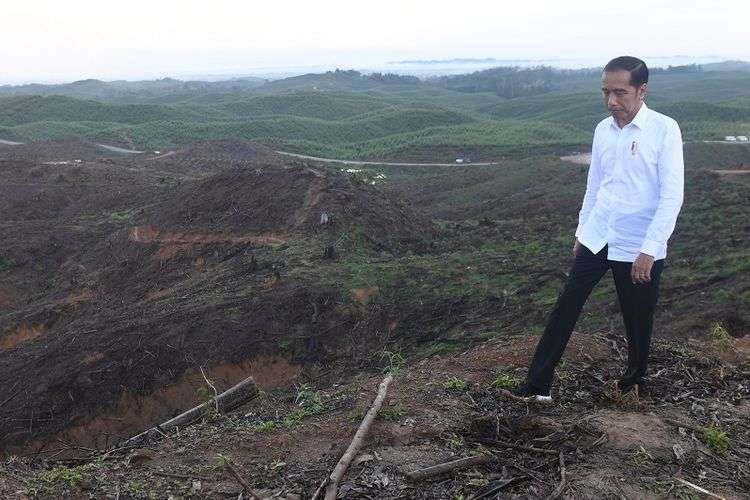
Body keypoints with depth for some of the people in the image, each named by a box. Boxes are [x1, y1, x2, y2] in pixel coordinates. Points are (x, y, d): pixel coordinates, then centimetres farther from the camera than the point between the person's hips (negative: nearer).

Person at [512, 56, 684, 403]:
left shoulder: (665, 130, -12)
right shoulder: (603, 130, 4)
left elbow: (672, 196, -14)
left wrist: (649, 249, -18)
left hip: (638, 247, -4)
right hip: (596, 239, 5)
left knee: (638, 321, 11)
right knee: (566, 307, 2)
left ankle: (634, 380, 36)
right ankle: (538, 385, 8)